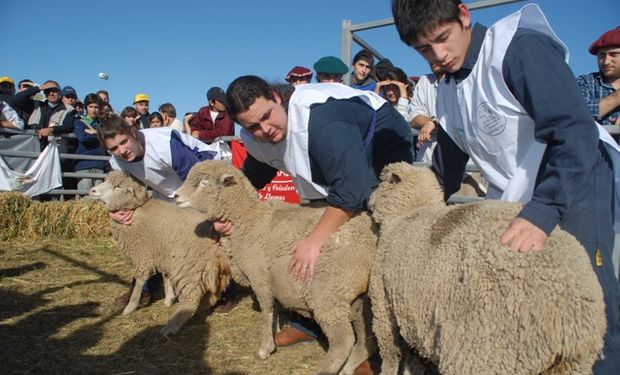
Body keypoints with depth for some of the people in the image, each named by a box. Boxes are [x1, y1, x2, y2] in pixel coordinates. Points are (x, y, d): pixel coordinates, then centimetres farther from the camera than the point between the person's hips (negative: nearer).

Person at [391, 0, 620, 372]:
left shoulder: (521, 48, -14)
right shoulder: (448, 90, 11)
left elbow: (577, 132, -25)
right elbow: (446, 170, 21)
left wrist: (542, 213, -35)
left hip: (573, 181, -7)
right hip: (513, 200, 7)